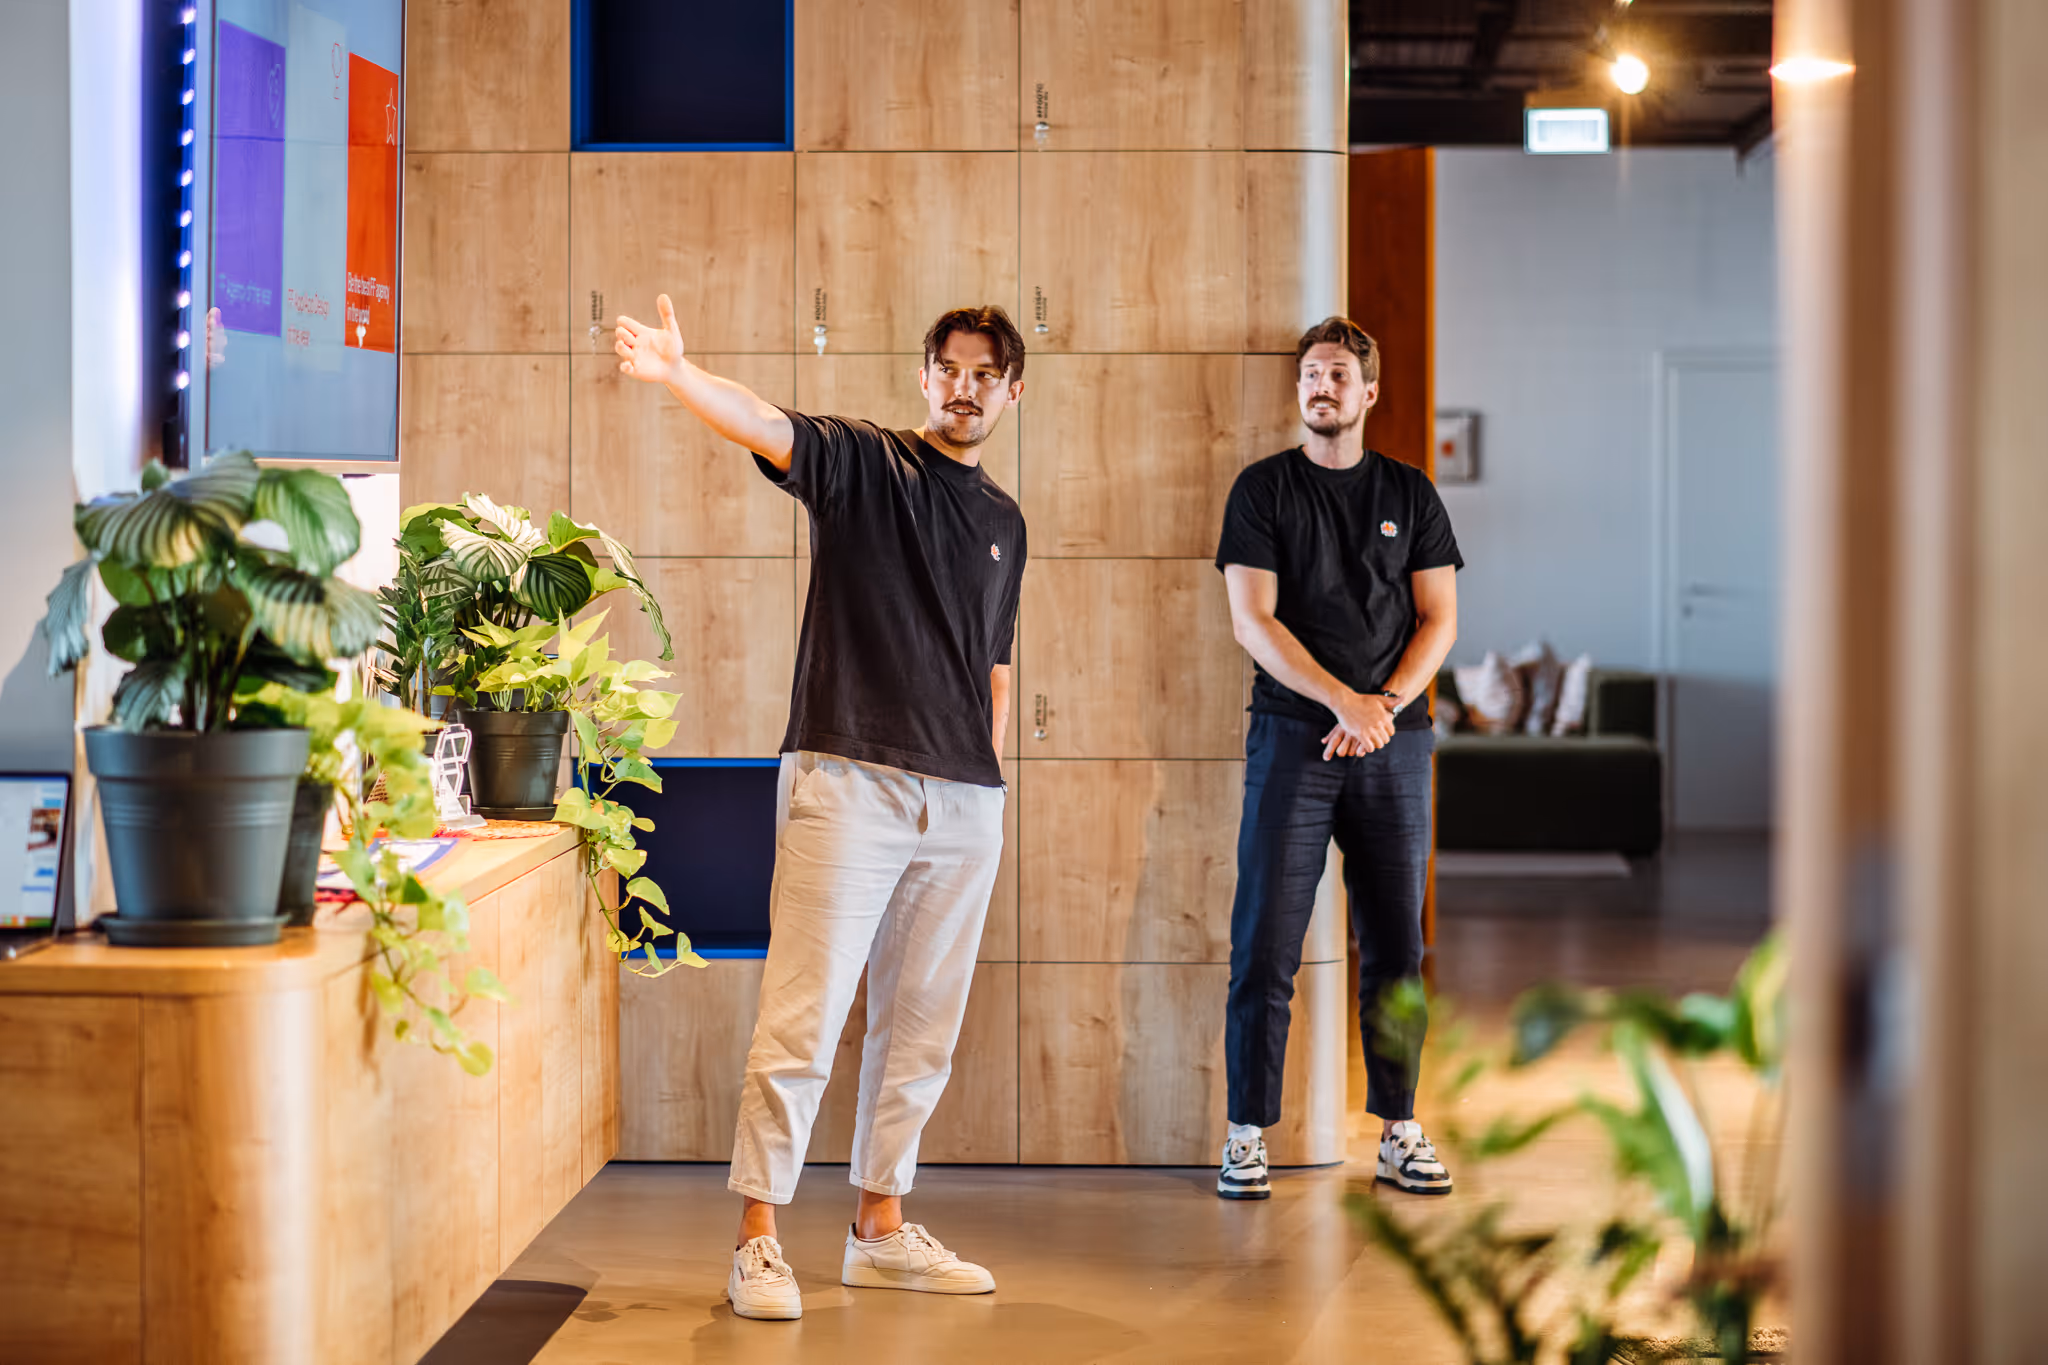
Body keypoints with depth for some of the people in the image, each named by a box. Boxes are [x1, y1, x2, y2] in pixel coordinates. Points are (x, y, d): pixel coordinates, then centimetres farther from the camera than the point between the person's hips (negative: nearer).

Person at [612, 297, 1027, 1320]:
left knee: (921, 1028, 10)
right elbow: (765, 428, -17)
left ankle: (882, 1231, 20)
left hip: (963, 804, 6)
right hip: (849, 779, -6)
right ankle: (758, 1241, -3)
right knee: (803, 1019, -8)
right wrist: (676, 373, -36)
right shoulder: (864, 464, 2)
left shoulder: (1003, 522, 19)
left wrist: (990, 775, 16)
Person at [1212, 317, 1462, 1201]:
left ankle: (1398, 1131, 11)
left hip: (1394, 741, 2)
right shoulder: (1263, 489, 5)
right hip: (1292, 733, -2)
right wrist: (1342, 700, -15)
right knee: (1266, 947, -5)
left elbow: (1439, 619, 7)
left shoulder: (1410, 495, 12)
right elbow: (1252, 622, -4)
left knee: (1396, 947, 4)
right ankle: (1247, 1133, 1)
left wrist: (1385, 705, -9)